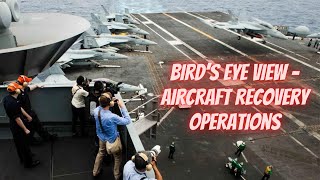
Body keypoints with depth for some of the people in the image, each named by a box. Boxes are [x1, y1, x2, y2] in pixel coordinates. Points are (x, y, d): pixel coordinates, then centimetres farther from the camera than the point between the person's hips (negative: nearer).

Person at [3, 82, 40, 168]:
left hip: (13, 125, 10)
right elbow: (17, 119, -28)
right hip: (18, 127, -9)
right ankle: (28, 163, 22)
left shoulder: (6, 98, -3)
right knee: (24, 145, 7)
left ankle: (23, 158, 45)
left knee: (19, 143, 26)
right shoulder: (13, 103, -33)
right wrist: (25, 129, -18)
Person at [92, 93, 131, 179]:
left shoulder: (96, 111, -23)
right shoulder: (112, 117, -41)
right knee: (117, 157, 22)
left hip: (101, 138, 6)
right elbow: (128, 121, -28)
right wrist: (122, 106, -27)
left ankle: (95, 172, 51)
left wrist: (108, 104, -10)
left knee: (100, 153, 33)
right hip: (112, 140, -6)